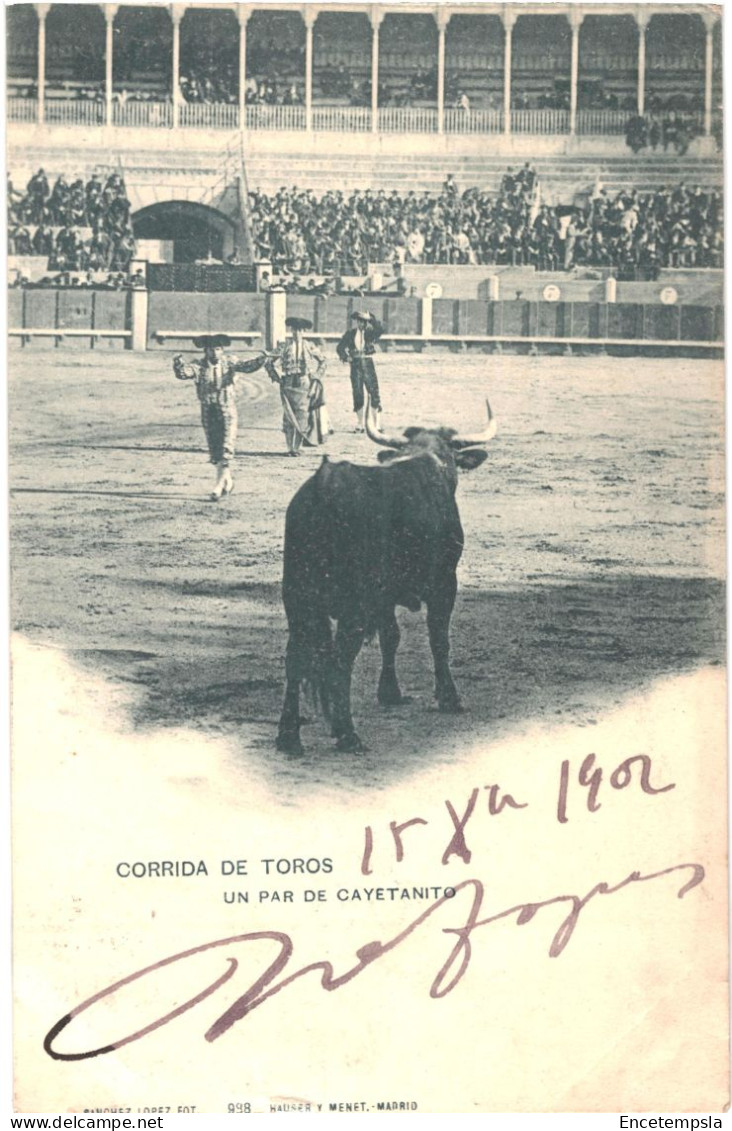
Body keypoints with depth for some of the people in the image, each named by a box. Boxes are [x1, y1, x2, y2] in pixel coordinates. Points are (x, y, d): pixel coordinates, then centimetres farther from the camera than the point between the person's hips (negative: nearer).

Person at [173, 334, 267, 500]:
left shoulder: (229, 363, 0)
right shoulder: (199, 365, -1)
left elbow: (247, 366, -12)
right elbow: (183, 373, -15)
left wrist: (261, 359, -30)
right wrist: (178, 363, -36)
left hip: (227, 409, -2)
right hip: (208, 410, 2)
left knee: (226, 448, -9)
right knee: (214, 448, 10)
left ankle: (219, 485, -7)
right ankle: (228, 480, 27)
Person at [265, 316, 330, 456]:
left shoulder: (309, 347, 6)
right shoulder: (285, 347, 1)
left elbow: (322, 361, 18)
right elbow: (270, 362, 2)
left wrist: (316, 376, 8)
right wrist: (279, 377, -1)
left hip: (305, 386, 1)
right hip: (289, 386, -1)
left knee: (302, 415, -3)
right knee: (289, 415, -2)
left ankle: (297, 447, 3)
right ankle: (290, 448, 2)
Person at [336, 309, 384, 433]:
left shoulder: (369, 333, 3)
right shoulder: (350, 334, 7)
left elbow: (380, 330, -17)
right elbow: (340, 347, 13)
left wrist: (371, 319, -18)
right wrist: (345, 358, -2)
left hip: (368, 365, -1)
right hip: (355, 366, 1)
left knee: (374, 395, -8)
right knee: (357, 396, 3)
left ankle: (376, 425, -7)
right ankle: (359, 424, 12)